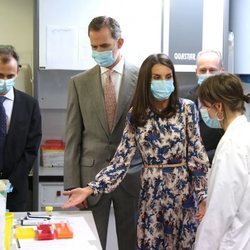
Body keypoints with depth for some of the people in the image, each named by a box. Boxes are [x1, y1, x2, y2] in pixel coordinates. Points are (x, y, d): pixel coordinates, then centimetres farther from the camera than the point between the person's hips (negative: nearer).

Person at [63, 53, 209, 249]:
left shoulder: (187, 108, -5)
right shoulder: (136, 115, 0)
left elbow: (197, 155, -5)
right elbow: (121, 160, -3)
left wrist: (203, 196, -9)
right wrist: (90, 189, -12)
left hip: (183, 190, -1)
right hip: (151, 192, 1)